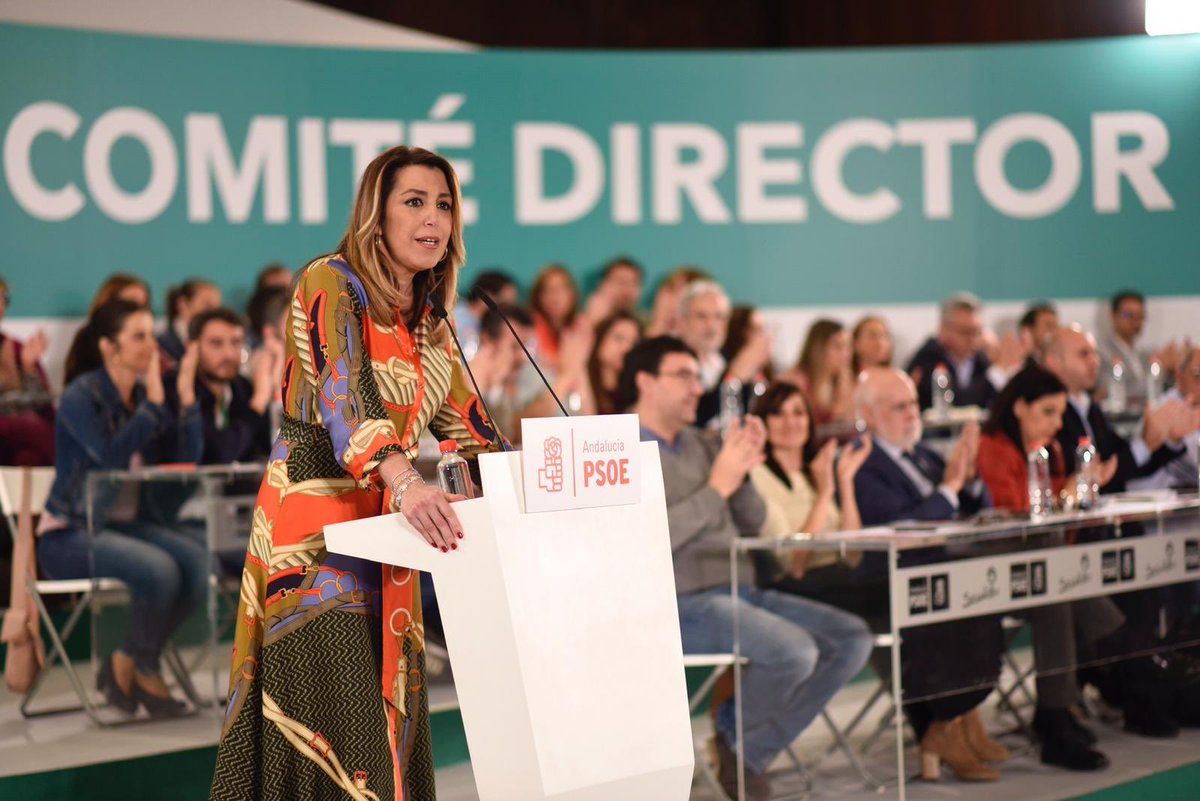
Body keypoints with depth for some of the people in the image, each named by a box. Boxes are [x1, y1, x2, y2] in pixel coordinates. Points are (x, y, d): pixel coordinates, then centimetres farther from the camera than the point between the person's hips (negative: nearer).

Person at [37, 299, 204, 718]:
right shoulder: (82, 397, -11)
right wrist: (153, 399, -23)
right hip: (69, 536, -7)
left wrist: (186, 396, -9)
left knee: (196, 560, -20)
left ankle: (127, 664, -3)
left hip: (123, 525, 7)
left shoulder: (143, 395, 8)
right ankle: (146, 672, -3)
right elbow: (114, 457, -27)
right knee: (158, 569, -31)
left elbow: (186, 461, 0)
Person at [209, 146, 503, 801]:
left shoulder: (428, 322, 14)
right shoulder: (331, 284, -10)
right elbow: (345, 394, -26)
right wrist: (404, 482, -42)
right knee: (332, 724, -12)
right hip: (314, 519, -8)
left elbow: (465, 422, 18)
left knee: (390, 718, 6)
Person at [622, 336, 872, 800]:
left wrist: (743, 472, -3)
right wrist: (719, 484, -16)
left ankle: (751, 753, 0)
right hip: (681, 605, -8)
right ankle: (736, 740, 2)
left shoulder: (699, 444, 18)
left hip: (739, 591, 8)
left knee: (852, 639, -5)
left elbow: (752, 525, 15)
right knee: (793, 651, -29)